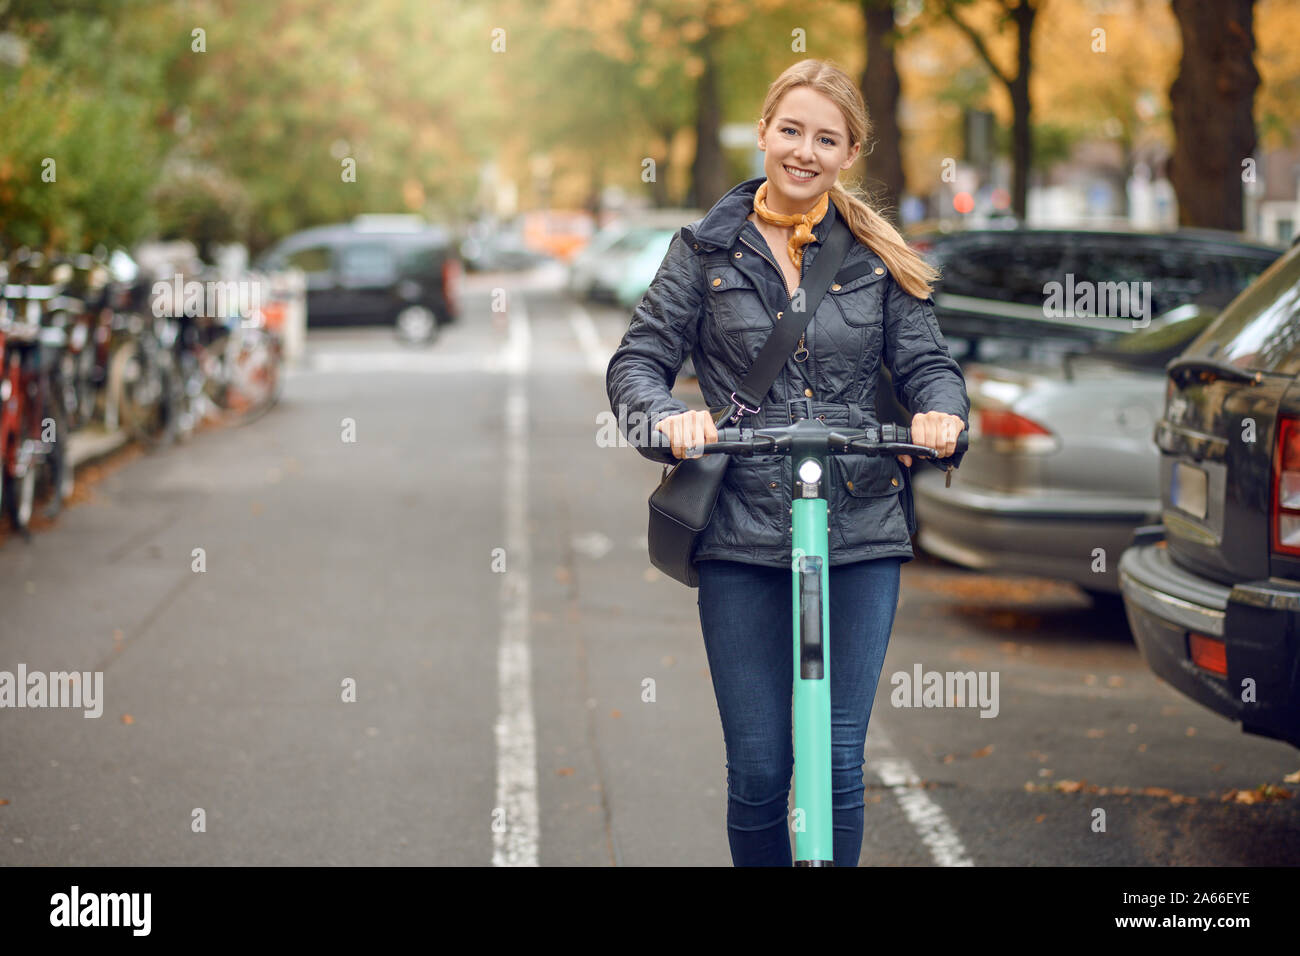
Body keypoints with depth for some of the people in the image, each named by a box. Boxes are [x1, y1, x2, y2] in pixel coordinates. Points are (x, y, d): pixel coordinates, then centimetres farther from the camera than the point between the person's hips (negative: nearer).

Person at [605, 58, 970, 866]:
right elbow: (638, 359, 5)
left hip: (860, 533, 1)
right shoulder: (707, 249, 8)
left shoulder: (879, 258, 10)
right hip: (741, 534, 0)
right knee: (758, 772, 2)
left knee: (838, 763, -2)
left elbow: (927, 361, 8)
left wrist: (942, 414, -15)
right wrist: (667, 417, -17)